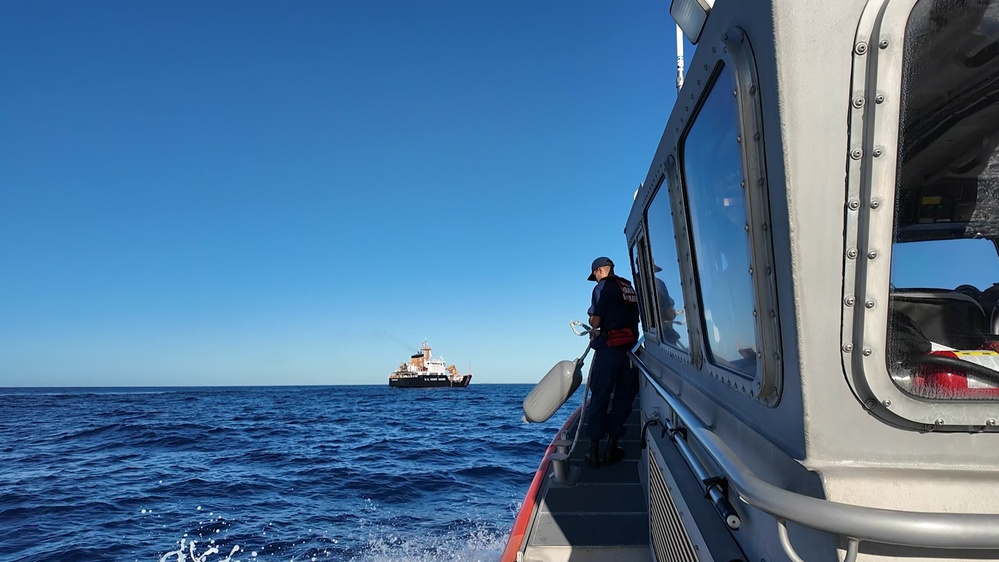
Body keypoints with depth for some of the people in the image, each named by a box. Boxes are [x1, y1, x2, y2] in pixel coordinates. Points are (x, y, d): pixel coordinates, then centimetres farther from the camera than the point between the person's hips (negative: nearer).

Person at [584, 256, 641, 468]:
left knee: (599, 397, 2)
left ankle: (594, 449, 5)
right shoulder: (630, 288, 17)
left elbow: (595, 320, -11)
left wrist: (594, 328, 12)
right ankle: (612, 447, 14)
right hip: (631, 347, 6)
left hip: (610, 348, -5)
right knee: (623, 398, 10)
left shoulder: (603, 286, -3)